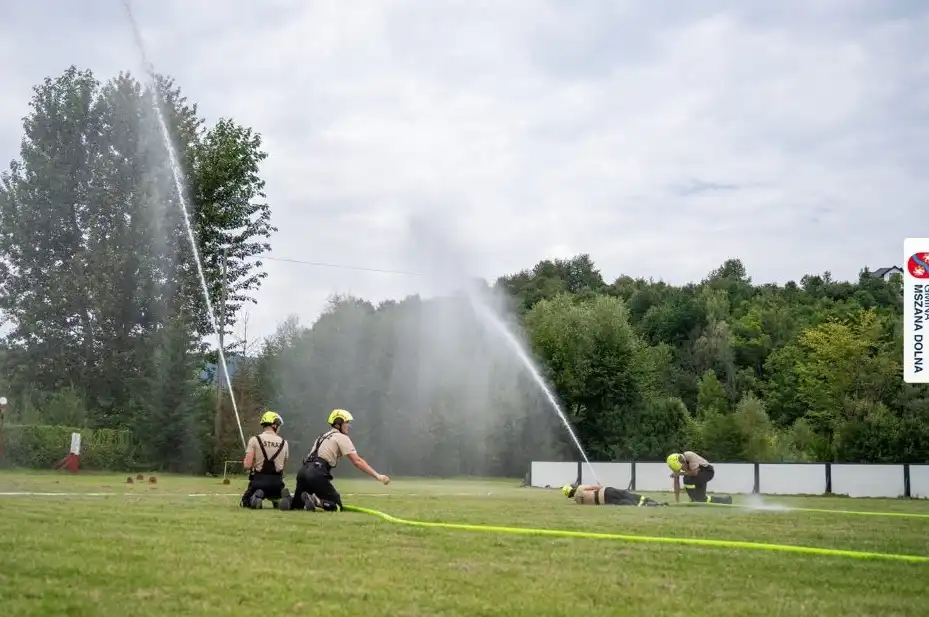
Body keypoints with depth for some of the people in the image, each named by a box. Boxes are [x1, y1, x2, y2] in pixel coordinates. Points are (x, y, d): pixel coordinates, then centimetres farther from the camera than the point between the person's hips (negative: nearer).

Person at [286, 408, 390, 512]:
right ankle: (315, 501, -25)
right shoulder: (342, 437, 4)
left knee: (296, 506, 15)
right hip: (316, 473, -8)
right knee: (337, 506, -3)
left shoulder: (324, 436, 28)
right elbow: (357, 461, -5)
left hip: (303, 471, 8)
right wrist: (377, 476, -8)